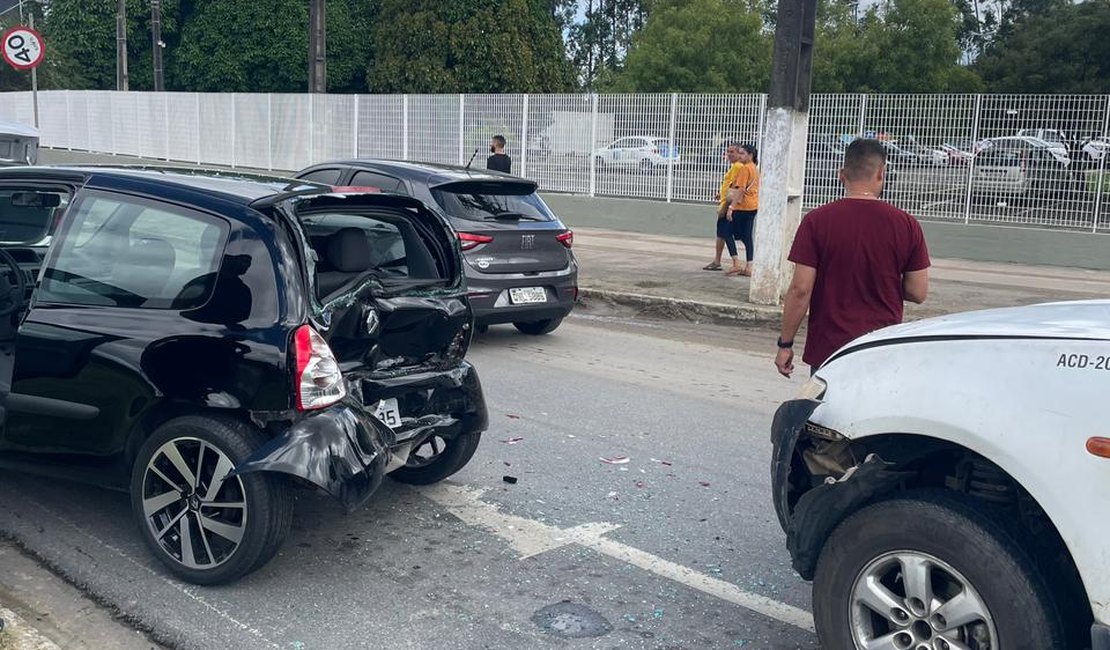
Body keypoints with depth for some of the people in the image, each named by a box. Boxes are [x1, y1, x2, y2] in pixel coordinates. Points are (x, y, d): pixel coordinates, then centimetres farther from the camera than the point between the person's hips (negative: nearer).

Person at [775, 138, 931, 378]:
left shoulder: (817, 221, -8)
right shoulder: (906, 225, -3)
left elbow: (800, 289, -10)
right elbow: (918, 293, 0)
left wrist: (785, 343, -2)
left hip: (828, 350, -1)